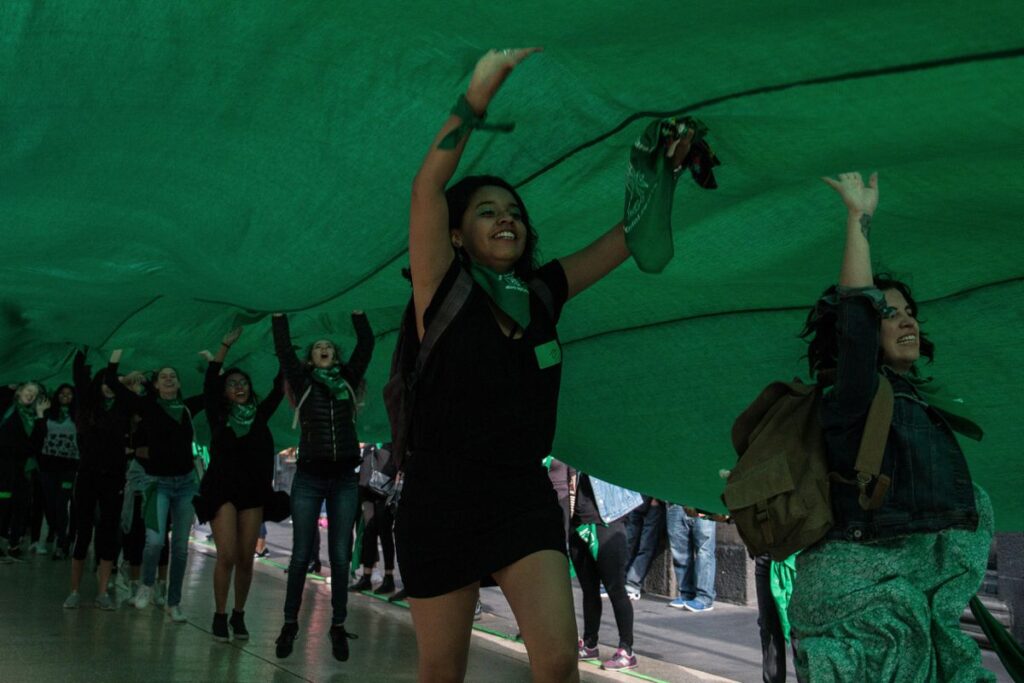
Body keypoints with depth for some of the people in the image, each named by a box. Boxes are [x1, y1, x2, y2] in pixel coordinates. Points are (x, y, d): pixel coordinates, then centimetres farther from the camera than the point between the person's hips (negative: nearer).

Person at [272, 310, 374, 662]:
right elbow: (283, 349, 1)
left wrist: (357, 309, 8)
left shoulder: (348, 381, 10)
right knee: (302, 555, 0)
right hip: (309, 478, -1)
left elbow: (366, 345, 8)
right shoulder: (303, 383, 6)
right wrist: (279, 313, 2)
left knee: (340, 557, 3)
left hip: (345, 480, 1)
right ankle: (290, 623, 10)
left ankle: (338, 627, 9)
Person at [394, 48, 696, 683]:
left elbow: (630, 238, 11)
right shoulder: (444, 290, -6)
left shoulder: (542, 293, 6)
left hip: (524, 497, 3)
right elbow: (427, 189, -21)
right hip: (442, 499, -3)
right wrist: (480, 94, -27)